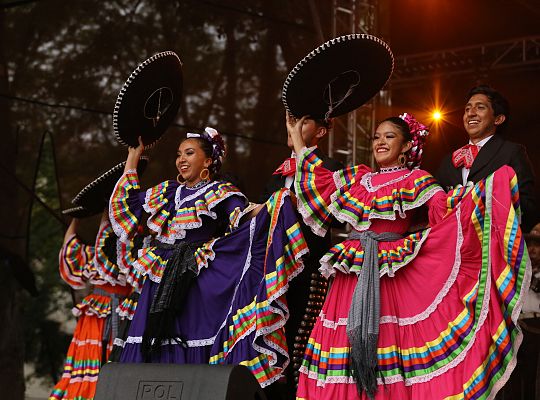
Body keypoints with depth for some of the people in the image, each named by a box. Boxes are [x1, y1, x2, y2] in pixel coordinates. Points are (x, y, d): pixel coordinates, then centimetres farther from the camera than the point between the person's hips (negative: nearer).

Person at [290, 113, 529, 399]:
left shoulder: (417, 181, 3)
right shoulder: (358, 178, 17)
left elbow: (447, 209, -11)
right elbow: (319, 181, 26)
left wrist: (492, 184, -23)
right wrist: (297, 139, 30)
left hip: (392, 275, -5)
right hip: (352, 275, 5)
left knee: (389, 337, -9)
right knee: (345, 340, 1)